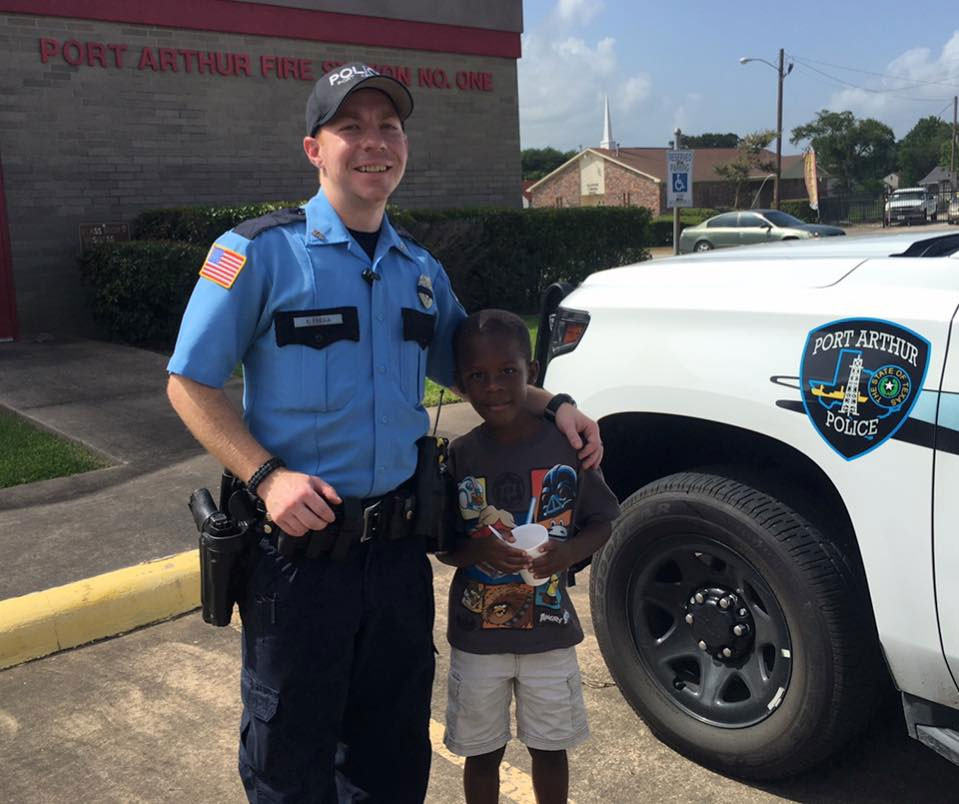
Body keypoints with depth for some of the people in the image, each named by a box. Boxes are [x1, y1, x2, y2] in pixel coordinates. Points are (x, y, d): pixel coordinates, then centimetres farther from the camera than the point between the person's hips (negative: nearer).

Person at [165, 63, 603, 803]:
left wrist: (551, 406, 4)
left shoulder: (422, 269, 8)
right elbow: (190, 384, -8)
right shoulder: (259, 252, -9)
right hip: (298, 551, -5)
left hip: (398, 549, 5)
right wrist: (267, 476, -21)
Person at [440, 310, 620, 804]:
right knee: (482, 753, 15)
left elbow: (601, 522, 1)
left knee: (549, 747, 17)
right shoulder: (459, 456, -7)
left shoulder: (567, 445, -9)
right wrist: (475, 551, -22)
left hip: (549, 633, 0)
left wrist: (569, 552, -19)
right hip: (477, 637, 0)